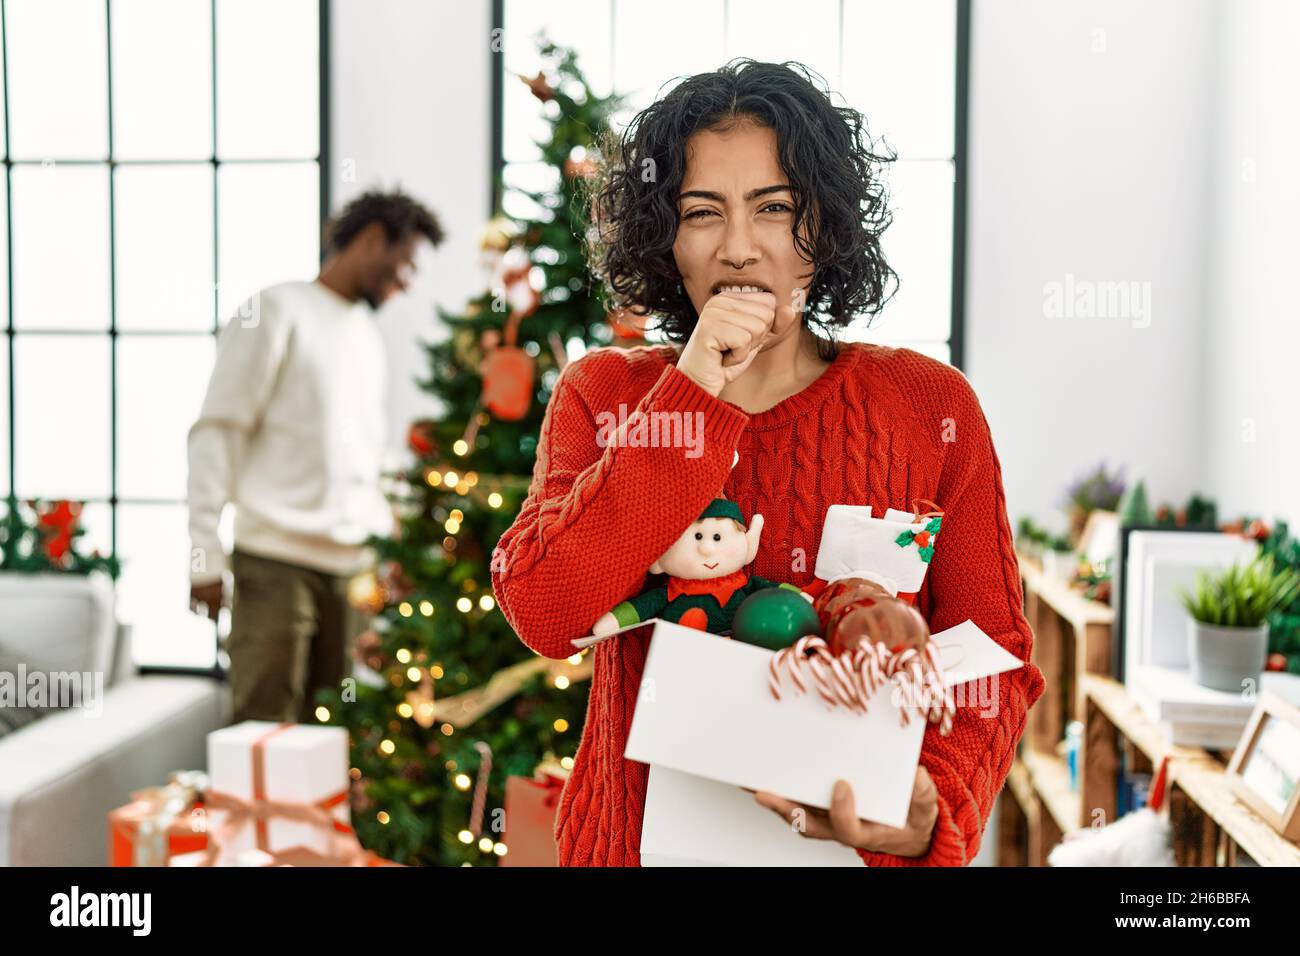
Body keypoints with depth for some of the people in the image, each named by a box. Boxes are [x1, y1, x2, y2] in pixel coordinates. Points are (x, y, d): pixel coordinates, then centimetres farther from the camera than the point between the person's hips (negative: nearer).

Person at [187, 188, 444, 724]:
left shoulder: (367, 336, 21)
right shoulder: (279, 311, -2)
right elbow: (218, 432, -7)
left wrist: (385, 528, 19)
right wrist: (205, 555, -12)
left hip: (351, 563, 7)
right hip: (275, 560, -7)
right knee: (265, 726, -7)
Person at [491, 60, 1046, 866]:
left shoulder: (930, 404, -7)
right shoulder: (600, 394, -4)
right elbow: (542, 617, -18)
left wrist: (931, 813, -22)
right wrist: (696, 392, -21)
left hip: (857, 843, -1)